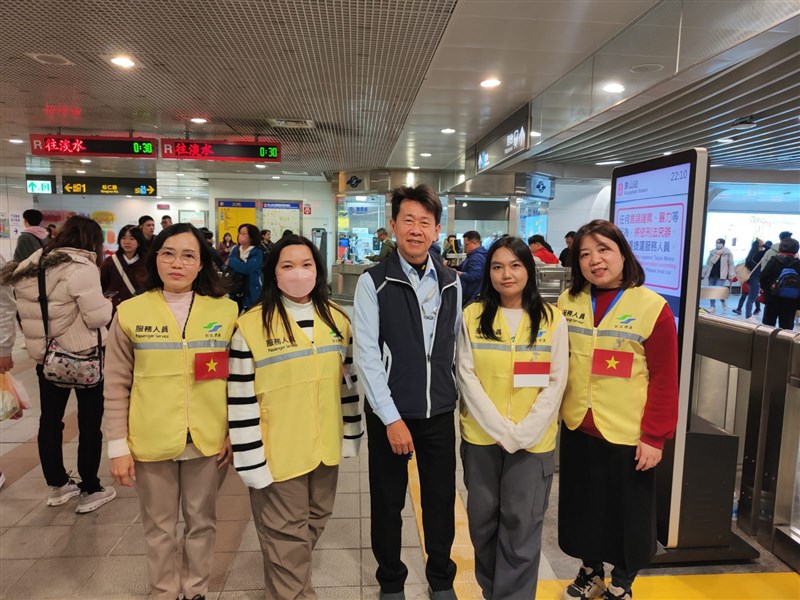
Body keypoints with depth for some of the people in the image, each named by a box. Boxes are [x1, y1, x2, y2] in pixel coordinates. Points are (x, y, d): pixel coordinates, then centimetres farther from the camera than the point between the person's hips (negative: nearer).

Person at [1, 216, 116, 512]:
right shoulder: (82, 268, -19)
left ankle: (57, 485, 30)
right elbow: (97, 317, -21)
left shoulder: (35, 263, 5)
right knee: (90, 422, 6)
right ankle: (90, 491, 15)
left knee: (50, 419, 16)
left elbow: (26, 305, 10)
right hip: (84, 355, -7)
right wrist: (107, 303, -2)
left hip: (44, 354, 7)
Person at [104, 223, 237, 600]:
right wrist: (118, 446, -2)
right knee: (159, 527, 17)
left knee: (201, 522, 18)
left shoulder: (225, 311, -3)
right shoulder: (130, 312, -5)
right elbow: (116, 387, -1)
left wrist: (234, 433, 1)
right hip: (151, 442, 0)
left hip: (209, 441, 1)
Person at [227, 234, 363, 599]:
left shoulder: (337, 319, 1)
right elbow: (242, 400, -12)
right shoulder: (251, 326, -14)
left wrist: (351, 435, 9)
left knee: (314, 521, 23)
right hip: (279, 451, -5)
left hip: (325, 446, 5)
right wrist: (251, 460, -12)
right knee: (287, 533, 10)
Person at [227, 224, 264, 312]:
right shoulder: (235, 250, 9)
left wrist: (231, 261, -11)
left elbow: (247, 268, -22)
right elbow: (230, 268, 3)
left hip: (251, 292, -5)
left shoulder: (257, 253, -8)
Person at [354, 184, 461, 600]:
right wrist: (392, 418, -14)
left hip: (440, 411, 3)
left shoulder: (451, 284, 3)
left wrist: (459, 397, 6)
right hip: (390, 412, -3)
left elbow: (455, 347, 8)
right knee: (387, 502, 13)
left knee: (441, 499, 15)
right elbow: (367, 357, -13)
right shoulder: (373, 282, -10)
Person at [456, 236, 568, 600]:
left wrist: (523, 432, -13)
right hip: (481, 437, 1)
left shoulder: (552, 319, -1)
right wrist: (500, 428, -12)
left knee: (521, 527, 4)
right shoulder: (472, 317, -1)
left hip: (533, 441, -1)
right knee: (483, 521, 13)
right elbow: (466, 378, -4)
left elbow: (555, 383, -3)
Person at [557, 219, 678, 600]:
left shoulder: (652, 307, -11)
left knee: (628, 512, 14)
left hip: (628, 434, -3)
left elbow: (664, 379, -11)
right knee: (583, 506, 18)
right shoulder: (568, 301, 1)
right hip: (577, 428, 4)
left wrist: (655, 436, -12)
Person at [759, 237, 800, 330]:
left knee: (768, 325, 9)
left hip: (773, 299, -2)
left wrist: (765, 288, 6)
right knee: (787, 327, 7)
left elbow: (763, 277, -12)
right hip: (791, 302, 2)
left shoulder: (775, 261, -8)